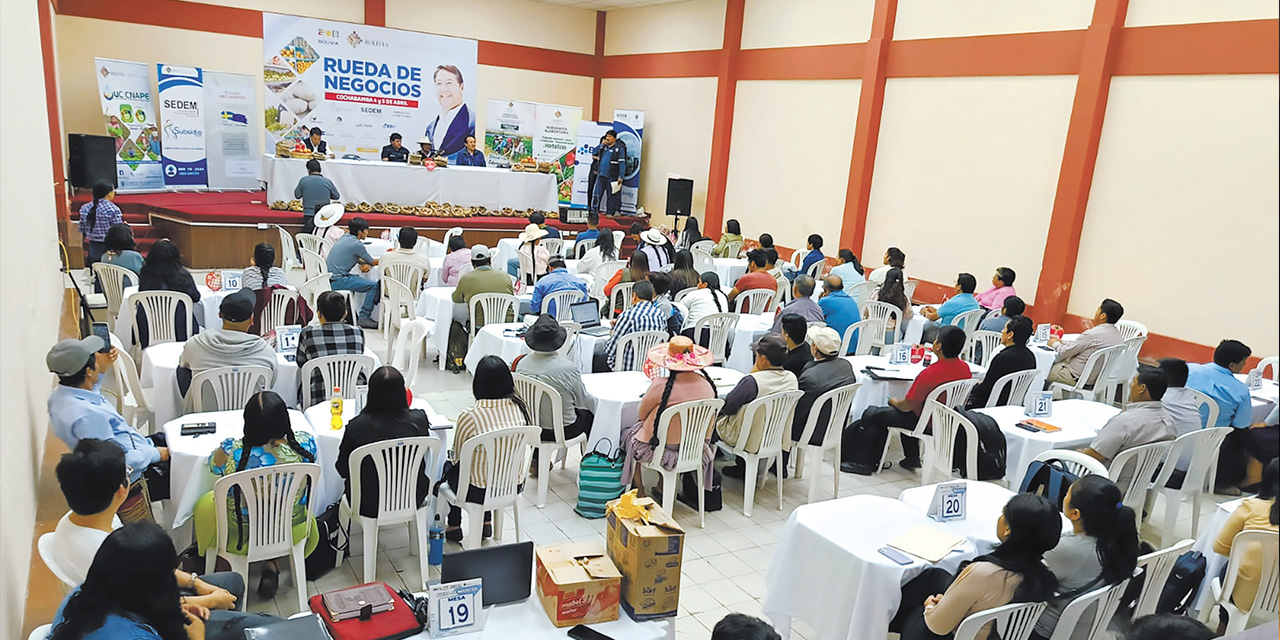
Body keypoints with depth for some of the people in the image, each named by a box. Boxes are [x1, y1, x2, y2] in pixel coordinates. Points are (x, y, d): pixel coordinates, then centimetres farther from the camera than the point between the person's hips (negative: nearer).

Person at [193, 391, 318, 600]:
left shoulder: (232, 451, -31)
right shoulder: (305, 444, -25)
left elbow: (214, 466, -5)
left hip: (241, 539, 0)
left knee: (205, 504, 29)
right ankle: (271, 565, 25)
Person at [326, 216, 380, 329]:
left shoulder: (344, 238, 13)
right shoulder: (357, 244, -13)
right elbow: (373, 262, -2)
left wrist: (364, 263, 6)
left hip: (329, 278, 10)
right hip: (337, 281, -10)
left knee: (359, 279, 30)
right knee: (374, 286, -12)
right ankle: (364, 318, -8)